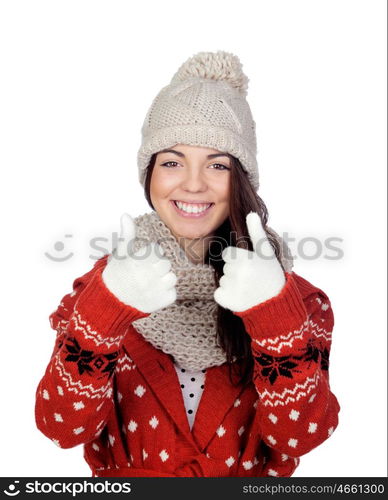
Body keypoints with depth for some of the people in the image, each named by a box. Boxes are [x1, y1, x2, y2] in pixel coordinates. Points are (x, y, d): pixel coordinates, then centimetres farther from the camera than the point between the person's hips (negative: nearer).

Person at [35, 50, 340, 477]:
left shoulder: (292, 294, -6)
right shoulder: (105, 281, -6)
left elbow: (298, 436, -13)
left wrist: (275, 310, -26)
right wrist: (105, 308, -26)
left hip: (253, 479, 0)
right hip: (125, 479, 1)